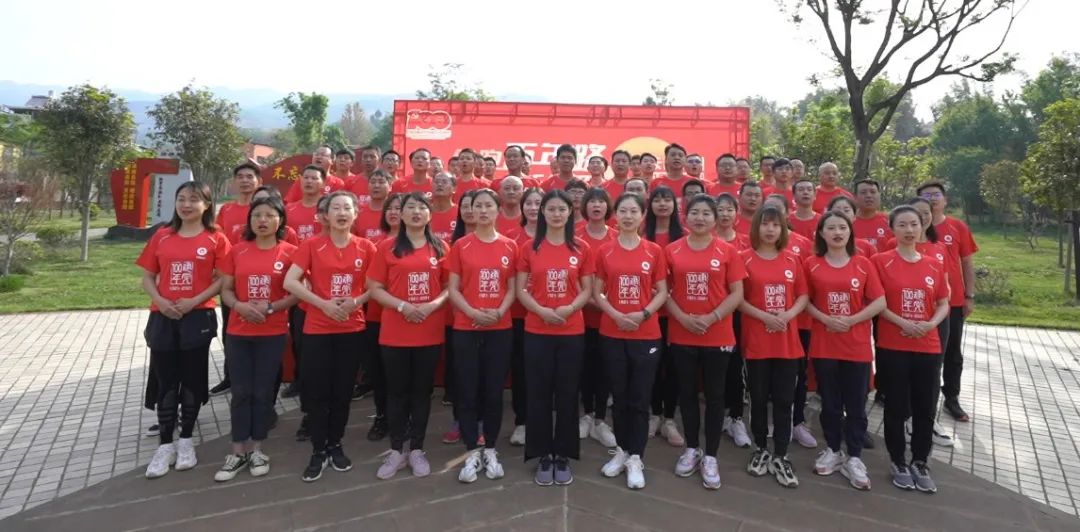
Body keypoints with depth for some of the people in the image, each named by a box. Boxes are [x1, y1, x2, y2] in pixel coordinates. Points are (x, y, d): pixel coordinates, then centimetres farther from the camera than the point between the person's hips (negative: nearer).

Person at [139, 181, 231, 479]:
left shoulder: (216, 239, -1)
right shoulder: (162, 236, 8)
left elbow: (223, 280, -5)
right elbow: (147, 278, 9)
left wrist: (194, 301, -16)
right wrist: (160, 301, -9)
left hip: (198, 318, -3)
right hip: (163, 319, 3)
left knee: (192, 381, 7)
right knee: (165, 383, 7)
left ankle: (186, 441, 22)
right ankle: (165, 445, 18)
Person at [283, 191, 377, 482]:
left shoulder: (366, 247, 1)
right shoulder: (312, 245, -2)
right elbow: (290, 282, -8)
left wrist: (357, 301, -13)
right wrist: (323, 303, -16)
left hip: (352, 329, 1)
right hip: (317, 329, -1)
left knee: (343, 391, 10)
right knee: (316, 391, 3)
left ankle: (335, 445, 27)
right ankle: (318, 451, 17)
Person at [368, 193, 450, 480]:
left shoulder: (440, 248, 5)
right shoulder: (387, 247, 0)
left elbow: (450, 287, 6)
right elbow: (374, 288, -2)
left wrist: (433, 304, -13)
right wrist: (402, 306, -16)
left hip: (430, 333, 1)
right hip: (394, 333, -1)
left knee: (422, 390, 10)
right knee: (397, 391, 8)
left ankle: (417, 449, 23)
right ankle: (396, 451, 22)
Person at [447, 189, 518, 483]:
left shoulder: (510, 246, 5)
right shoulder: (460, 245, 2)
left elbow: (512, 288, 5)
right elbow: (453, 289, -1)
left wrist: (499, 312, -13)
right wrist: (473, 312, -16)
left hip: (500, 329, 1)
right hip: (466, 328, -1)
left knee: (494, 391, 7)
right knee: (467, 391, 3)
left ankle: (490, 450, 22)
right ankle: (472, 453, 16)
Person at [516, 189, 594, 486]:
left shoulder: (581, 249, 3)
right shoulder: (530, 249, 2)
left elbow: (587, 290, 3)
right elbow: (521, 290, 1)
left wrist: (569, 309, -16)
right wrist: (541, 310, -16)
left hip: (572, 332, 0)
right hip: (537, 331, 0)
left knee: (567, 394, 7)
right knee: (539, 393, 5)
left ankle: (563, 456, 21)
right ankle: (543, 456, 19)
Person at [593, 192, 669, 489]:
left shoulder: (654, 251, 1)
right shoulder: (604, 251, 2)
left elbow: (662, 292, 2)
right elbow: (597, 293, 2)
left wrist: (644, 313, -15)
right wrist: (616, 315, -13)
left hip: (646, 335, -1)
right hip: (612, 334, 1)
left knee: (640, 398, 4)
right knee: (619, 396, 12)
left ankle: (636, 459, 15)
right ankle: (622, 450, 28)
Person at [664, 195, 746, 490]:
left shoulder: (728, 251, -2)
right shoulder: (672, 250, 2)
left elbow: (737, 294, -3)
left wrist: (712, 318, -16)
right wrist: (682, 317, -12)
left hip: (718, 336, -1)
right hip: (681, 335, 2)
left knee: (714, 396, 6)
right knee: (687, 393, 12)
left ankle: (710, 457, 19)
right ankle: (692, 449, 29)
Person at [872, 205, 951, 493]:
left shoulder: (934, 265, 7)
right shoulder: (880, 261, -5)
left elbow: (943, 304, 10)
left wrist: (930, 324, -9)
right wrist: (902, 322, -18)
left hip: (928, 347, 4)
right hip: (892, 347, -3)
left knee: (926, 408, 9)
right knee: (896, 407, 6)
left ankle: (920, 463, 25)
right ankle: (898, 462, 21)